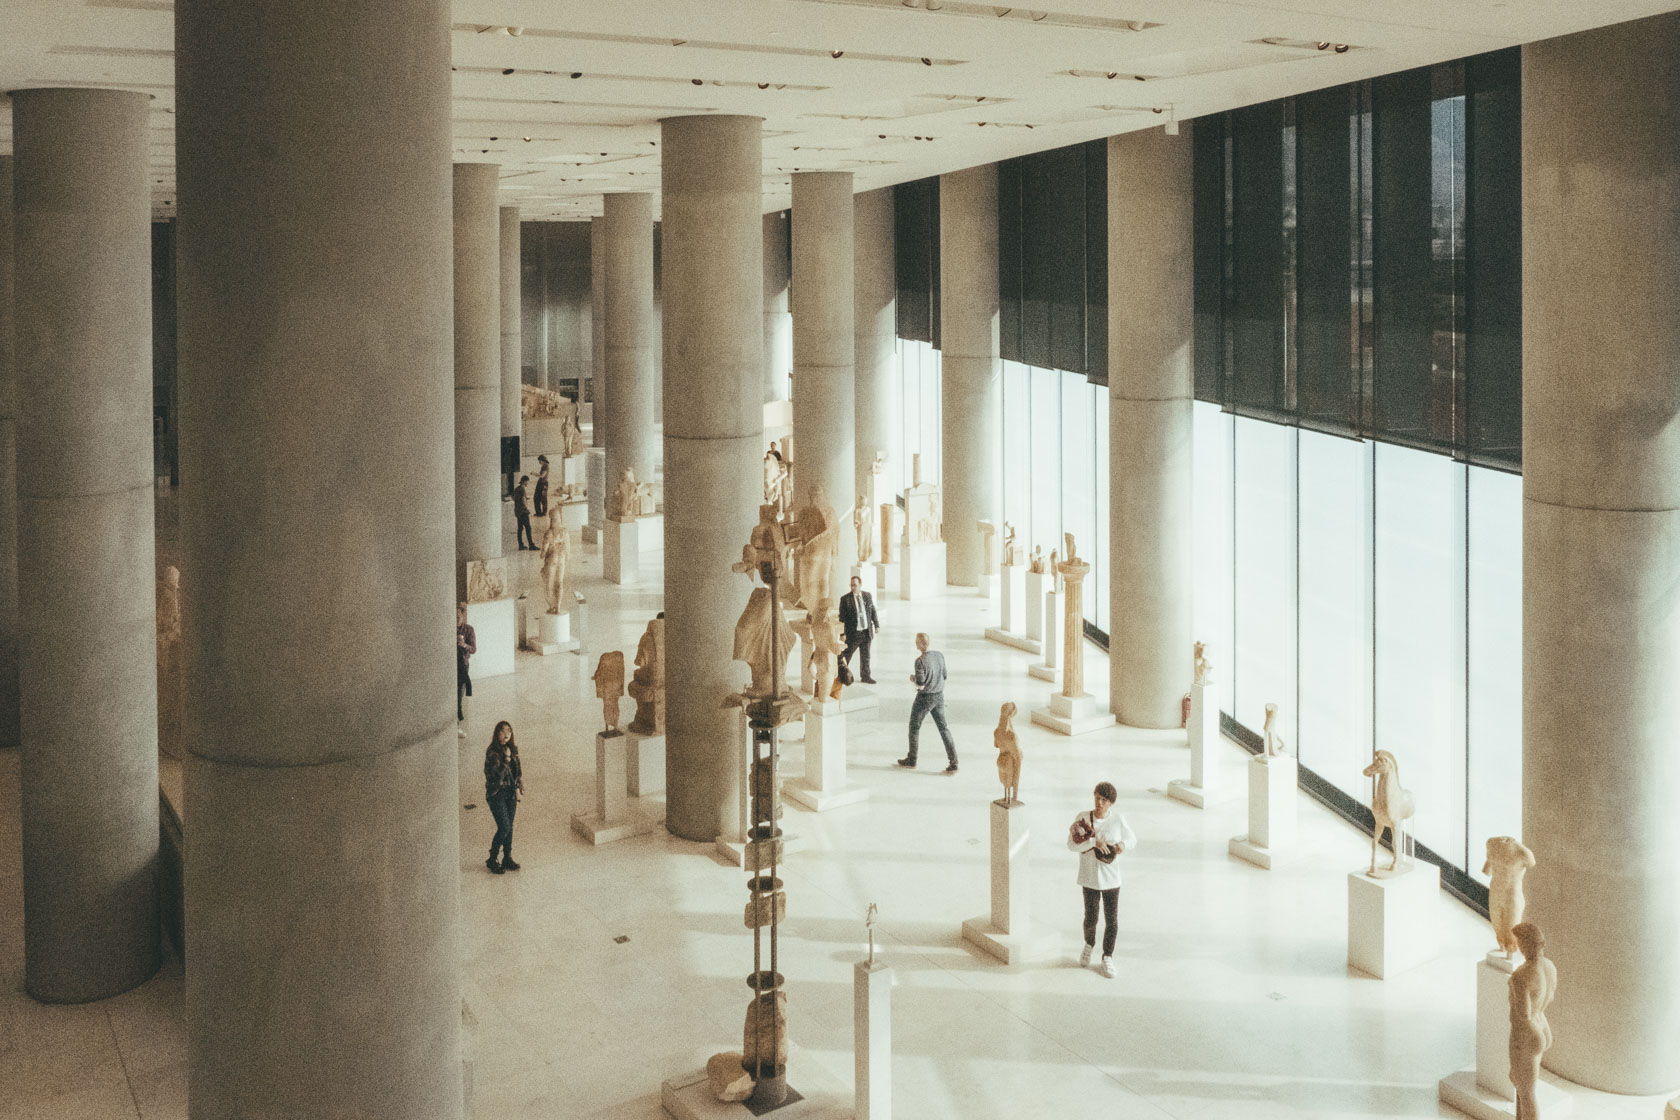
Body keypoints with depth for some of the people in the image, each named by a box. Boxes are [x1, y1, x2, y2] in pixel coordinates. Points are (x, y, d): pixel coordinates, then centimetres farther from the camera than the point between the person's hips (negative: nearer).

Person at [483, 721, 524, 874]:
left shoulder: (513, 749, 7)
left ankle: (507, 858, 20)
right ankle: (492, 860, 5)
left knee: (509, 827, 9)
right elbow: (497, 775, -20)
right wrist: (506, 759, -25)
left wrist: (517, 788, 10)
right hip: (496, 792, -6)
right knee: (504, 827, -10)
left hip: (510, 792, 6)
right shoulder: (492, 752, -14)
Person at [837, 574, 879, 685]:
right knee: (846, 655, 3)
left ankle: (865, 676, 26)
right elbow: (842, 617, -8)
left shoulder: (868, 596, 3)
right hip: (853, 633, -4)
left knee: (865, 656, 14)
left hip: (867, 632, 4)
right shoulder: (845, 599, -9)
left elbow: (873, 612, 14)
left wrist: (876, 625, 13)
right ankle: (841, 676, 18)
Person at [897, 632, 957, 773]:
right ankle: (953, 762, 3)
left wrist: (913, 678, -1)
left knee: (914, 727, 13)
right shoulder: (940, 655, -1)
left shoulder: (920, 661, -21)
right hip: (939, 696, 6)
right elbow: (944, 676, 8)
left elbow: (920, 684, -20)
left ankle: (911, 760, 26)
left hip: (925, 698, -6)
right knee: (943, 727, 10)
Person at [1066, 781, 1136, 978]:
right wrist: (1093, 842, -28)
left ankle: (1107, 958, 22)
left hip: (1111, 878, 1)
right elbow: (1071, 844, -15)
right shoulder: (1082, 819, -9)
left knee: (1112, 920, 5)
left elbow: (1132, 840, 6)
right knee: (1091, 918, 8)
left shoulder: (1118, 820, -7)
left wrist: (1123, 844, -17)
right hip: (1089, 878, -1)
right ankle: (1089, 945, 40)